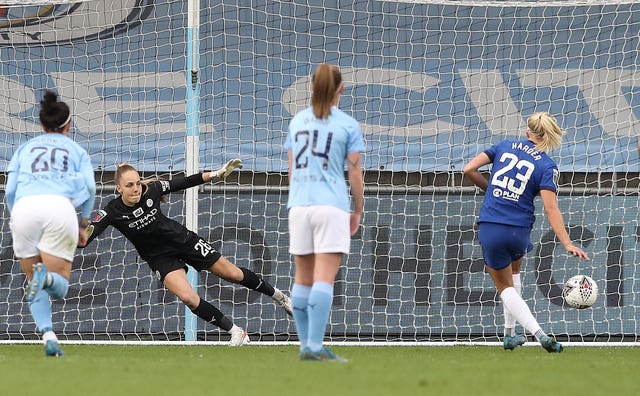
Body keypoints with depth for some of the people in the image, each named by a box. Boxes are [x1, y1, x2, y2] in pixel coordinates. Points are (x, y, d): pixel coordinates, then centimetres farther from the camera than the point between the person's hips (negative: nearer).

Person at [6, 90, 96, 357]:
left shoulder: (25, 148, 27)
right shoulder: (76, 150, 25)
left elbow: (10, 190, 18)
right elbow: (89, 186, 9)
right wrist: (83, 224, 19)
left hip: (24, 206, 1)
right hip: (60, 205, -1)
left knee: (34, 284, 14)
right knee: (60, 287, 1)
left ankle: (48, 335, -9)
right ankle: (47, 277, -35)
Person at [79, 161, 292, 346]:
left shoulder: (151, 190, -20)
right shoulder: (112, 212, -24)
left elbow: (183, 183, -5)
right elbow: (86, 238, -33)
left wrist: (218, 174, -3)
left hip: (184, 239, 1)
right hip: (161, 258, -1)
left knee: (234, 274, 9)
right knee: (188, 297, -22)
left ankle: (277, 295, 36)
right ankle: (235, 331, -3)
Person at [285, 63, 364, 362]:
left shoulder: (297, 121, 12)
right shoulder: (348, 125, 0)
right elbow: (354, 173, 0)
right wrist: (358, 211, 10)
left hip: (299, 205, 4)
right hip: (332, 205, -4)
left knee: (303, 278, 11)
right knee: (325, 278, -9)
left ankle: (306, 345, 12)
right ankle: (315, 346, -18)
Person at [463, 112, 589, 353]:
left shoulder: (504, 147, 6)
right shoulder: (547, 167, -2)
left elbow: (469, 169, 1)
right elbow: (550, 208, -12)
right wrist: (567, 244, -16)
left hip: (489, 228, 0)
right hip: (519, 231, 0)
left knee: (506, 288, 13)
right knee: (514, 272, 33)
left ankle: (538, 333, -8)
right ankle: (509, 334, 32)